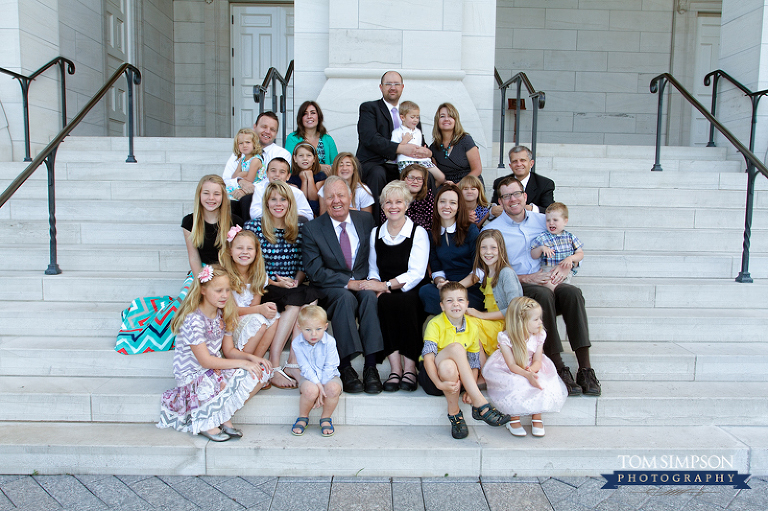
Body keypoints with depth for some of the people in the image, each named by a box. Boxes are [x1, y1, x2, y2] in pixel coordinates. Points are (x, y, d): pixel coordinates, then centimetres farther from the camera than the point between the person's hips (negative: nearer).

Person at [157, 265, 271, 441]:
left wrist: (250, 357, -12)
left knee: (260, 370, -11)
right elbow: (205, 361, -22)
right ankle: (204, 422, -7)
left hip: (216, 369, 8)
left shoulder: (223, 315, 3)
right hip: (193, 375, -8)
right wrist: (242, 363, -22)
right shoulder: (193, 320, -21)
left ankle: (223, 416, -4)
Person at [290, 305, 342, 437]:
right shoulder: (297, 343, -13)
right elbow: (305, 367, -13)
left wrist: (322, 386, -19)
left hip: (329, 376, 0)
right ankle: (303, 417, -1)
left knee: (333, 389, -34)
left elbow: (329, 368, -12)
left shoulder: (330, 342, -15)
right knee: (310, 390, -34)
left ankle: (325, 418, -4)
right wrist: (317, 384, -24)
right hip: (309, 377, 0)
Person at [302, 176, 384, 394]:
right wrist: (348, 282, -18)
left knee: (370, 296, -31)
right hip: (332, 288, -2)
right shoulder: (312, 229, 0)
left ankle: (370, 366, -30)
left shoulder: (366, 220, 8)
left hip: (363, 283, 2)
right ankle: (345, 366, -28)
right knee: (346, 298, -34)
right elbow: (315, 271, -8)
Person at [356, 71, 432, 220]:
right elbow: (369, 138, -10)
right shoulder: (369, 108, 7)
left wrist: (425, 151, -8)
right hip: (373, 164, -4)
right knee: (377, 174, -38)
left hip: (401, 168, 4)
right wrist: (400, 148, -22)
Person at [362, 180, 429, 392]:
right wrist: (376, 285, -10)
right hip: (386, 295, 3)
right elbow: (373, 271, 13)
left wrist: (386, 285, -18)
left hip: (411, 294, -3)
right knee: (384, 302, -31)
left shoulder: (418, 233, 2)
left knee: (405, 302, -35)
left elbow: (416, 274, -9)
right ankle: (395, 368, -28)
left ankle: (409, 368, -25)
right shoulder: (375, 233, 15)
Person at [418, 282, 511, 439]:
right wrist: (440, 384, -37)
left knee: (448, 367, -36)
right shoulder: (435, 324, -12)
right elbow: (428, 357, -22)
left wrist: (471, 390, -12)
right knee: (455, 347, -34)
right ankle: (481, 404, -33)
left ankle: (454, 412, -17)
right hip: (432, 375, -3)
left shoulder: (472, 327, 0)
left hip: (456, 377, 4)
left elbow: (474, 362, 3)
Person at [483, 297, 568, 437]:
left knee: (540, 384, -24)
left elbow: (537, 361, -8)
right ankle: (514, 419, -9)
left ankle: (536, 417, 0)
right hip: (510, 373, -4)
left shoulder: (539, 336, -7)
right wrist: (527, 375, -41)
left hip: (532, 370, 4)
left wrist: (532, 370, -32)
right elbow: (512, 365, -24)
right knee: (517, 386, -33)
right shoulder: (506, 338, -21)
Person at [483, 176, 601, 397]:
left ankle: (585, 368, -28)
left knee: (572, 292, -28)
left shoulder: (542, 220, 14)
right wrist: (527, 278, -14)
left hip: (548, 282, 4)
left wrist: (563, 267, -5)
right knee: (543, 294, -34)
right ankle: (560, 370, -30)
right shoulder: (491, 230, 3)